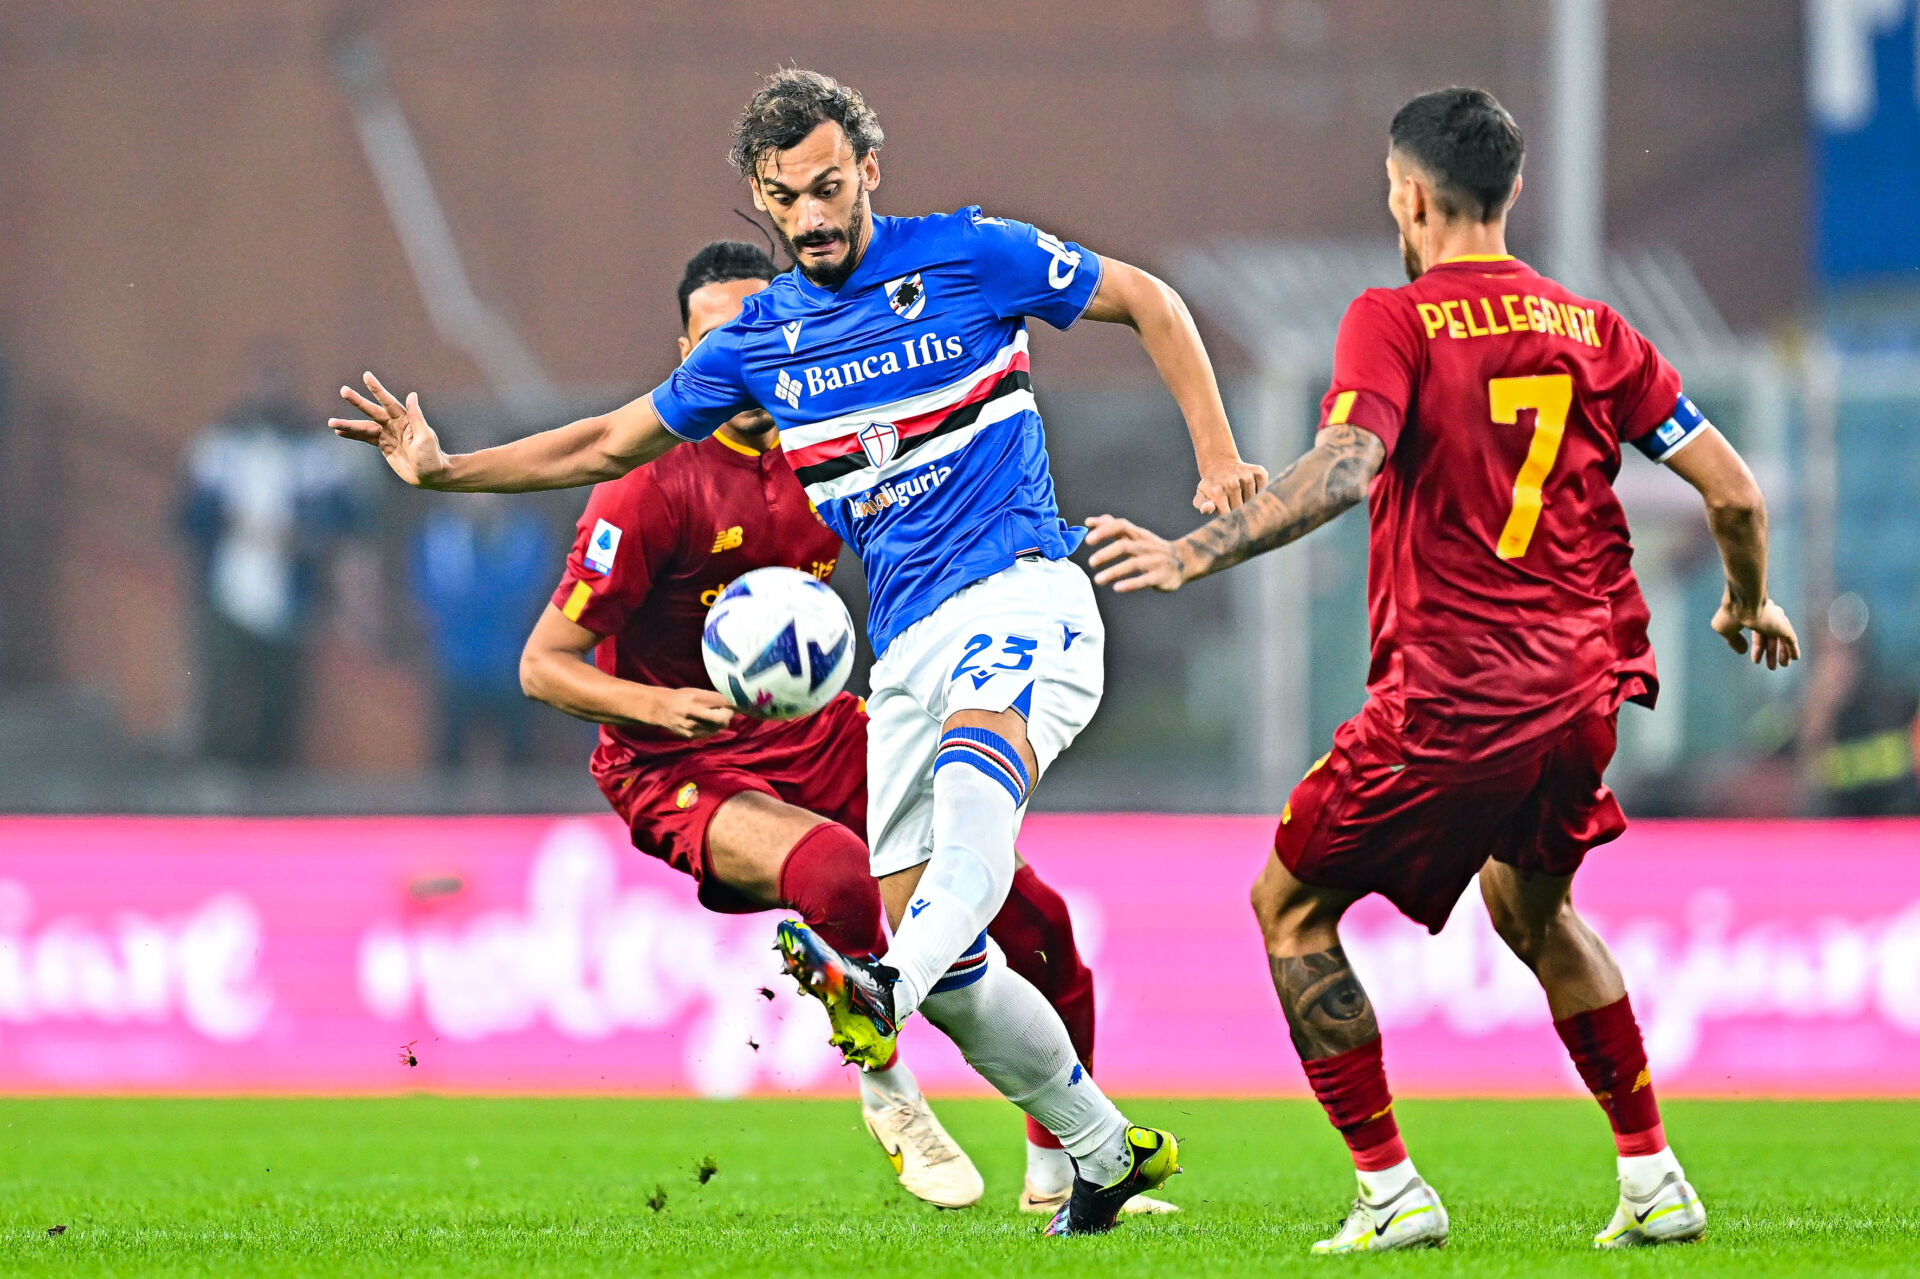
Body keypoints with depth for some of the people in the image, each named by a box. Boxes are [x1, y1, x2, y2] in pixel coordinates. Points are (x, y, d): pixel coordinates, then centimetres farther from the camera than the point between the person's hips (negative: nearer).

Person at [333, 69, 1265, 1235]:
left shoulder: (967, 256, -1)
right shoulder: (760, 341, 12)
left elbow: (1148, 302, 8)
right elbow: (613, 443, 22)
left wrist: (1218, 456, 0)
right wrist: (443, 468, 14)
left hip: (1022, 591, -6)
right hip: (910, 645, 6)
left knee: (972, 757, -40)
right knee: (944, 963, -1)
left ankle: (881, 997, -64)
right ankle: (1108, 1153, 16)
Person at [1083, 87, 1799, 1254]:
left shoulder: (1395, 321, -6)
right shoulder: (1591, 329, 9)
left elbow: (1344, 469, -24)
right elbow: (1732, 487, 9)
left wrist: (1192, 555, -24)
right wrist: (1750, 603, 27)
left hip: (1448, 703, -6)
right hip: (1583, 689, 6)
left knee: (1292, 905, 11)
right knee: (1532, 905, 30)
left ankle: (1391, 1189, 3)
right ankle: (1654, 1179, 25)